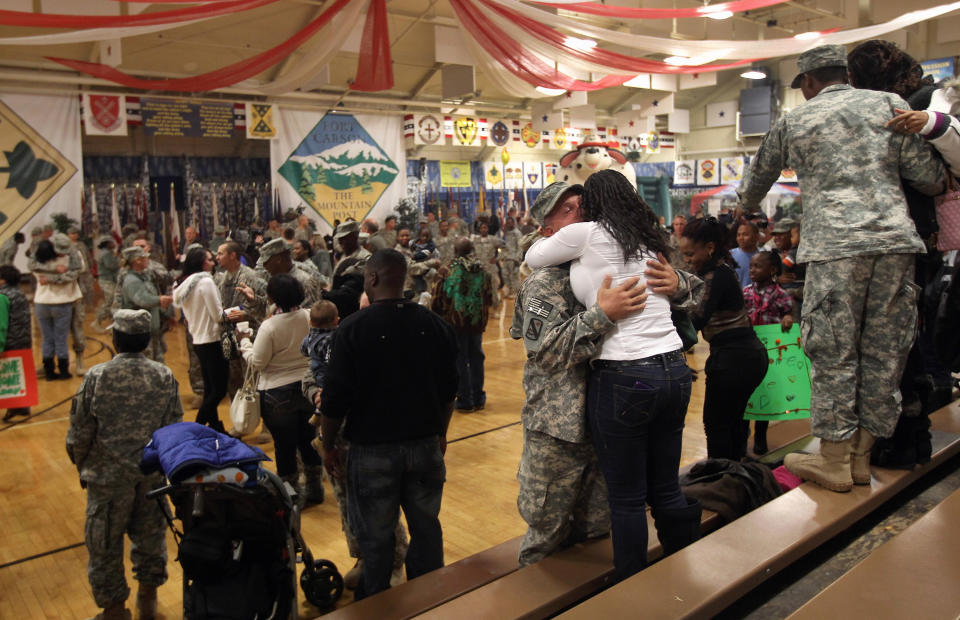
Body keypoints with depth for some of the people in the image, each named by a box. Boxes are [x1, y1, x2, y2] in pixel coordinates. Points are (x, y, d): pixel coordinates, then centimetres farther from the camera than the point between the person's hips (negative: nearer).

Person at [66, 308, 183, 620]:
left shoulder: (97, 376, -15)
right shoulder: (164, 376, -7)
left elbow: (80, 431, -8)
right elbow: (175, 426, 0)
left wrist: (82, 465, 10)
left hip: (109, 475, -3)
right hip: (153, 472, 3)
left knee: (105, 542, 15)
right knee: (150, 534, 20)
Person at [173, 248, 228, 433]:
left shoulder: (183, 284, 11)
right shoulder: (206, 281, -15)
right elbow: (218, 315, -16)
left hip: (197, 340, 9)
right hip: (211, 341, -9)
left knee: (210, 389, 15)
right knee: (219, 390, -3)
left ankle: (215, 427, 23)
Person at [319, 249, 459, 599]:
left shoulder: (353, 328, -13)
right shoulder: (434, 325, -1)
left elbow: (335, 398, -12)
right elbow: (448, 390, 7)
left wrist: (328, 446, 3)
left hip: (373, 450, -3)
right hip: (425, 445, 4)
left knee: (376, 537, 11)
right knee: (427, 527, 17)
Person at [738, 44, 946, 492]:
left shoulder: (793, 122, 13)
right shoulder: (888, 104, 14)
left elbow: (758, 178, 28)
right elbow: (928, 176, 6)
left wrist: (748, 208, 49)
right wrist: (939, 181, 30)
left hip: (834, 245, -2)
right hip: (894, 237, 3)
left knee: (833, 352, 2)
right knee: (884, 350, 9)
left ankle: (835, 460, 9)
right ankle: (861, 456, 18)